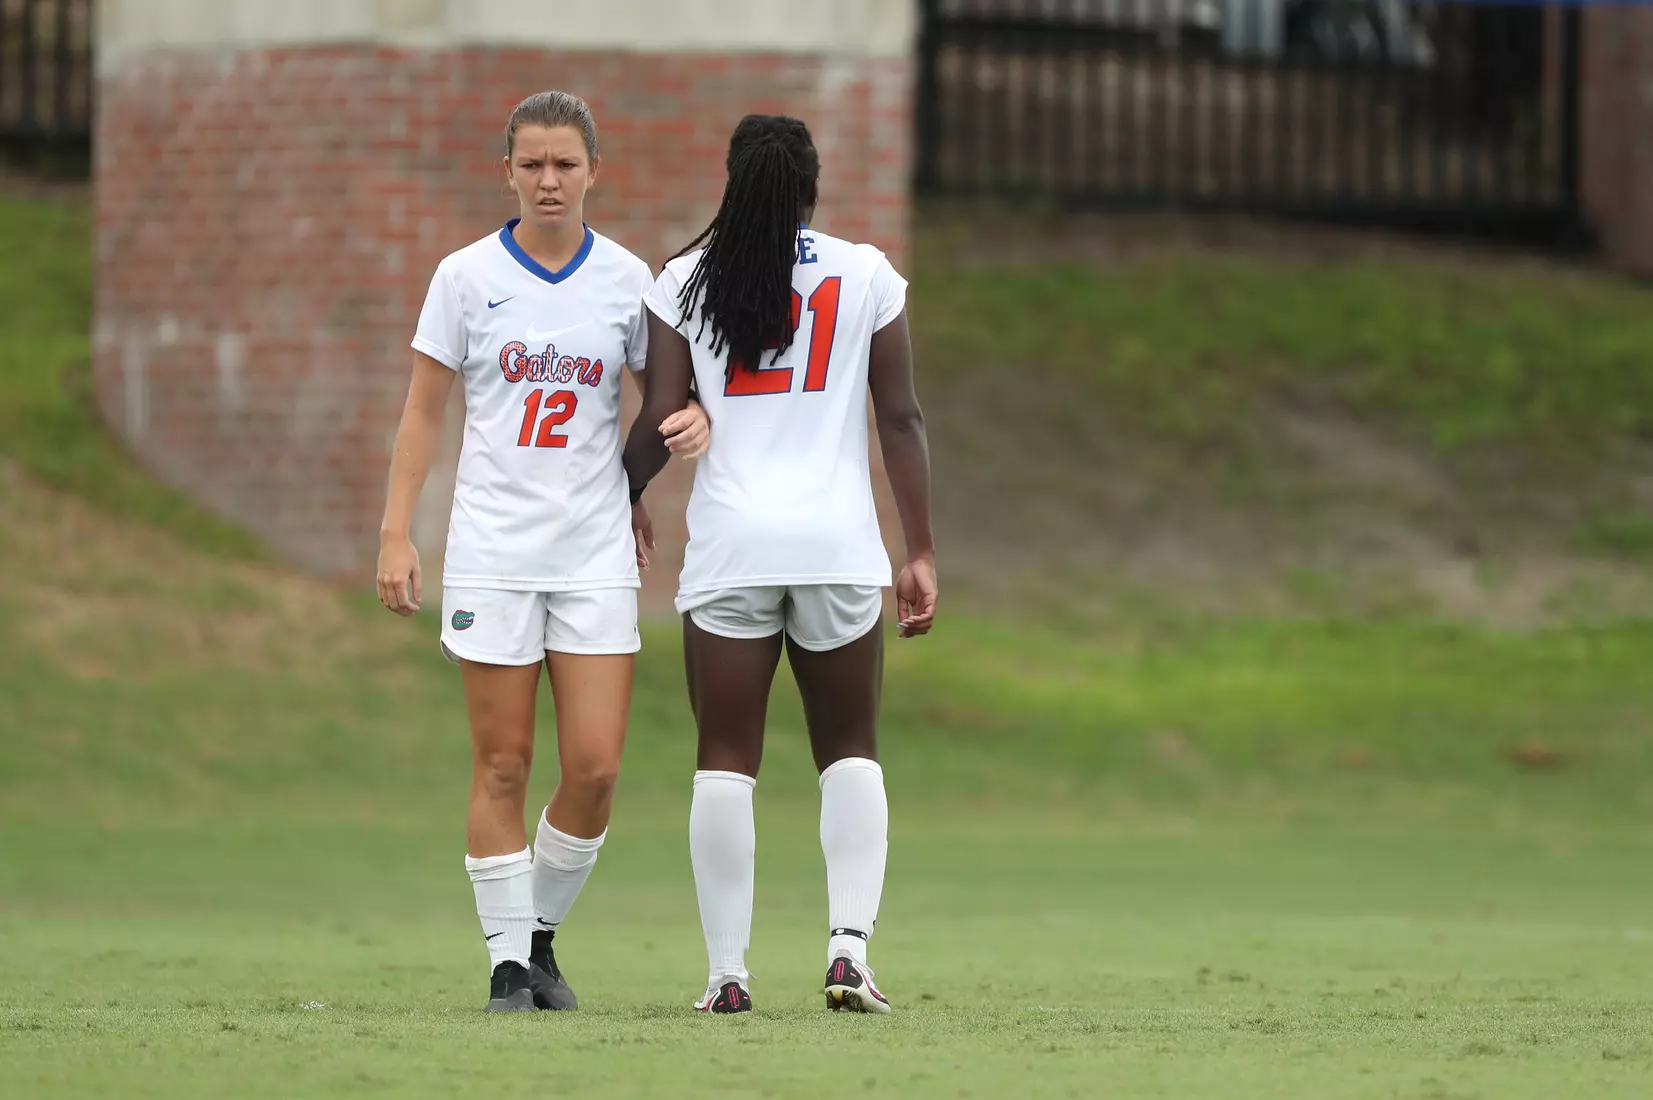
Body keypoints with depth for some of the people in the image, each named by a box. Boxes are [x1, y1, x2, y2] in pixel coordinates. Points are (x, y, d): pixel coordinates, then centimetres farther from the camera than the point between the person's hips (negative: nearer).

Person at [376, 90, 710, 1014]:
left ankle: (542, 931, 17)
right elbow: (425, 410, 5)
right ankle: (508, 963, 6)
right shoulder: (468, 276, 0)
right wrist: (397, 533, -1)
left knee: (596, 769, -4)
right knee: (503, 765, -2)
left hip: (597, 551, 1)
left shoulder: (627, 279, 3)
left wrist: (694, 423, -12)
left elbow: (662, 394, 12)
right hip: (494, 547, -1)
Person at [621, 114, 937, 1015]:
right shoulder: (867, 276, 3)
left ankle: (727, 971, 1)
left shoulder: (685, 282, 3)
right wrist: (921, 552, 6)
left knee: (727, 757, 5)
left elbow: (659, 423, 0)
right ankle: (849, 948, -4)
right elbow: (900, 417, 2)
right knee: (850, 750, 12)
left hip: (731, 541, 0)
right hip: (838, 540, 0)